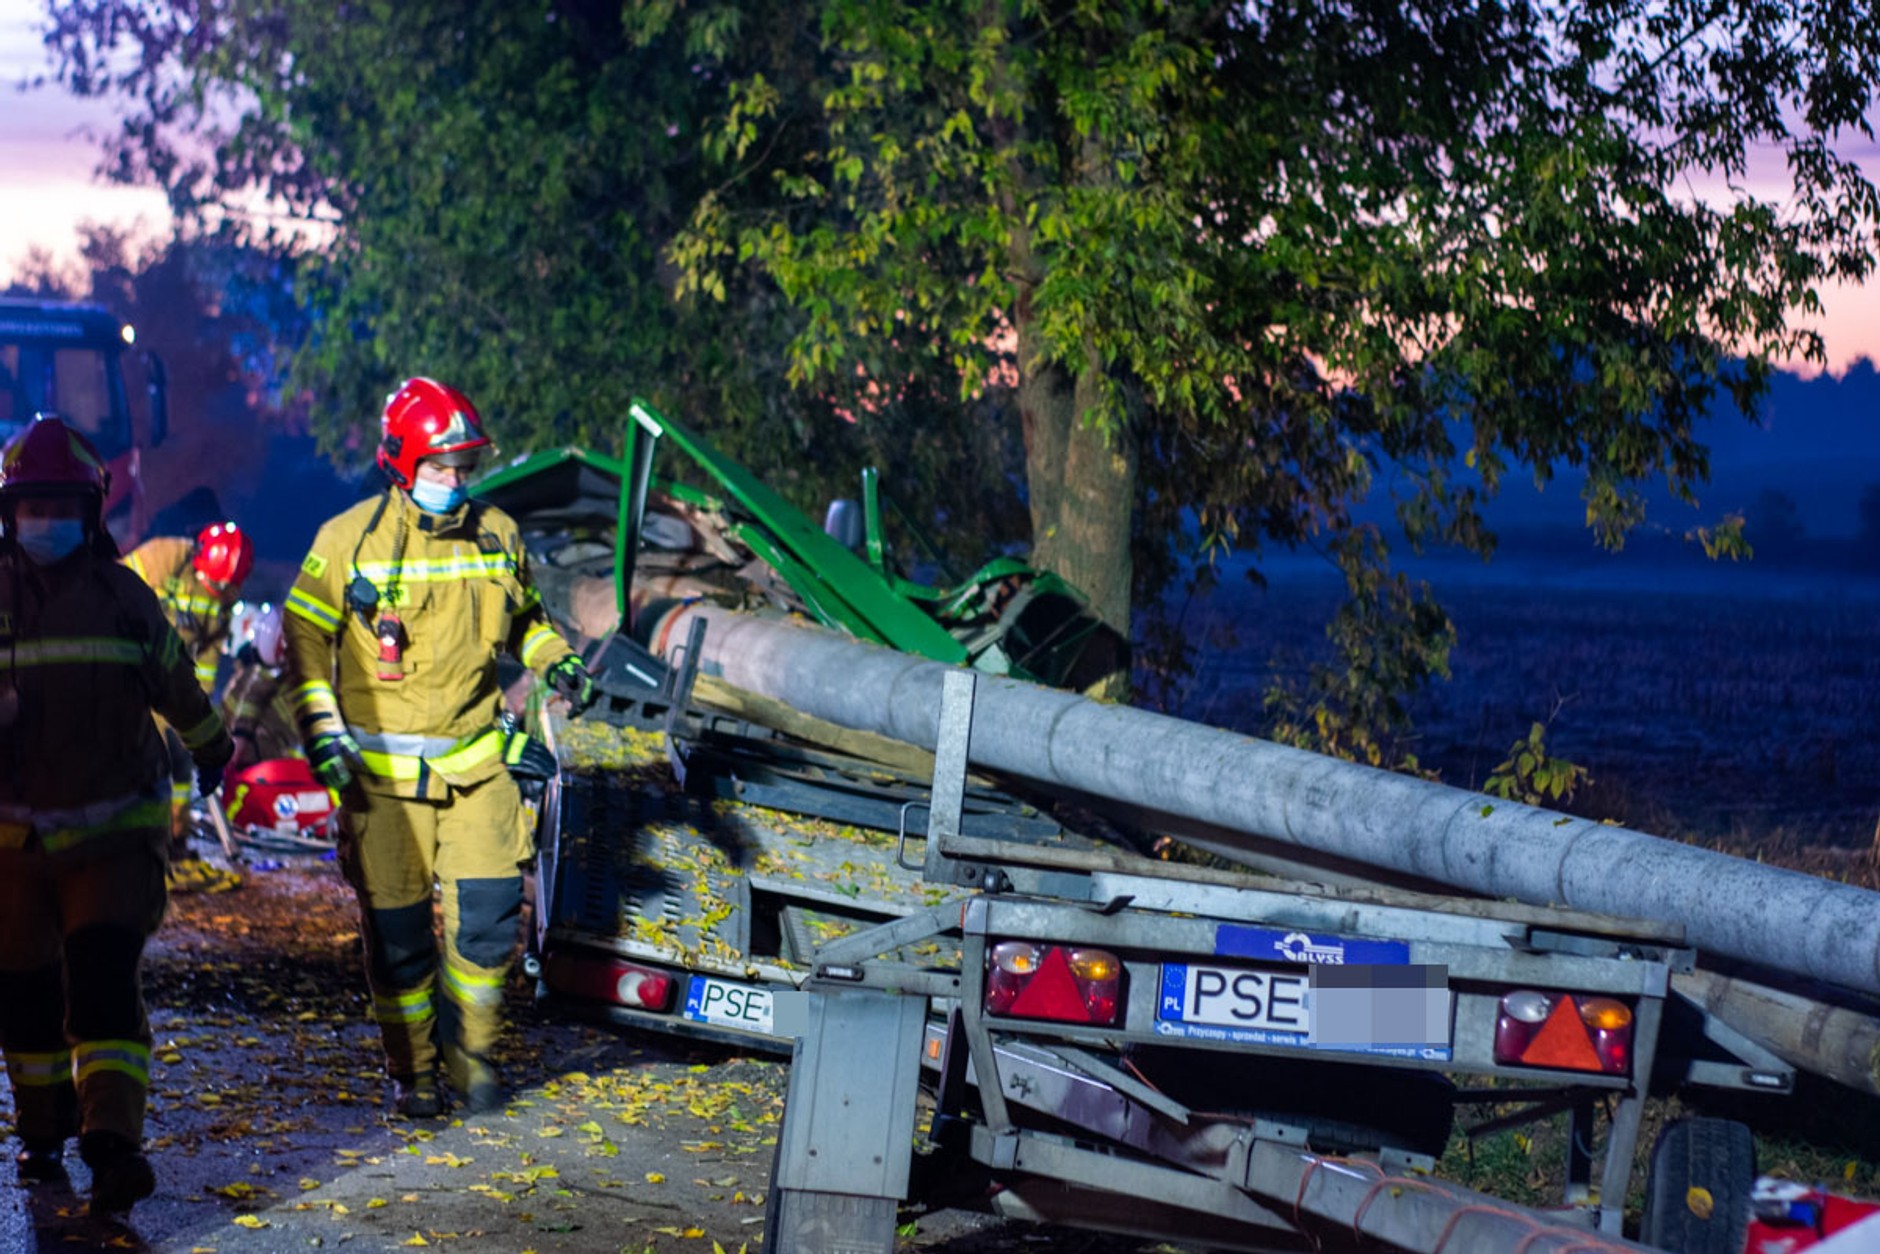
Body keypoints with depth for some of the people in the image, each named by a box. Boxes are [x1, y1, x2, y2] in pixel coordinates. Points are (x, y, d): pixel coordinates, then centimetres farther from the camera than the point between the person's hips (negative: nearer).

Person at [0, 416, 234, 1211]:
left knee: (106, 981, -14)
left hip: (117, 831, 0)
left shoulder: (122, 596, 4)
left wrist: (211, 746, 36)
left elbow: (174, 681, 22)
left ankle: (113, 1144, -22)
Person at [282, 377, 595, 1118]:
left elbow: (523, 618, 24)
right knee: (398, 928, 0)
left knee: (489, 910, -4)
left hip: (476, 760, 3)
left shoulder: (496, 536, 7)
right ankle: (411, 1070, 16)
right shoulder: (350, 542, -5)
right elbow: (304, 645, -1)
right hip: (383, 771, -3)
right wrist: (322, 733, -10)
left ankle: (469, 1049, 16)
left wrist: (555, 662, 5)